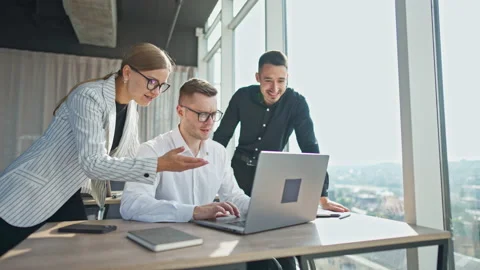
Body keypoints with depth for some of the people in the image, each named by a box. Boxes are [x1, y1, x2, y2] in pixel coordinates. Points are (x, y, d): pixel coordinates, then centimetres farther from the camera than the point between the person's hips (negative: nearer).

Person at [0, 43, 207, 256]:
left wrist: (169, 162, -8)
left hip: (65, 196, 7)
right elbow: (92, 163, -34)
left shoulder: (131, 109, -1)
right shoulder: (90, 97, -25)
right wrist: (159, 165, -39)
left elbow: (134, 158, 3)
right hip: (28, 196, -7)